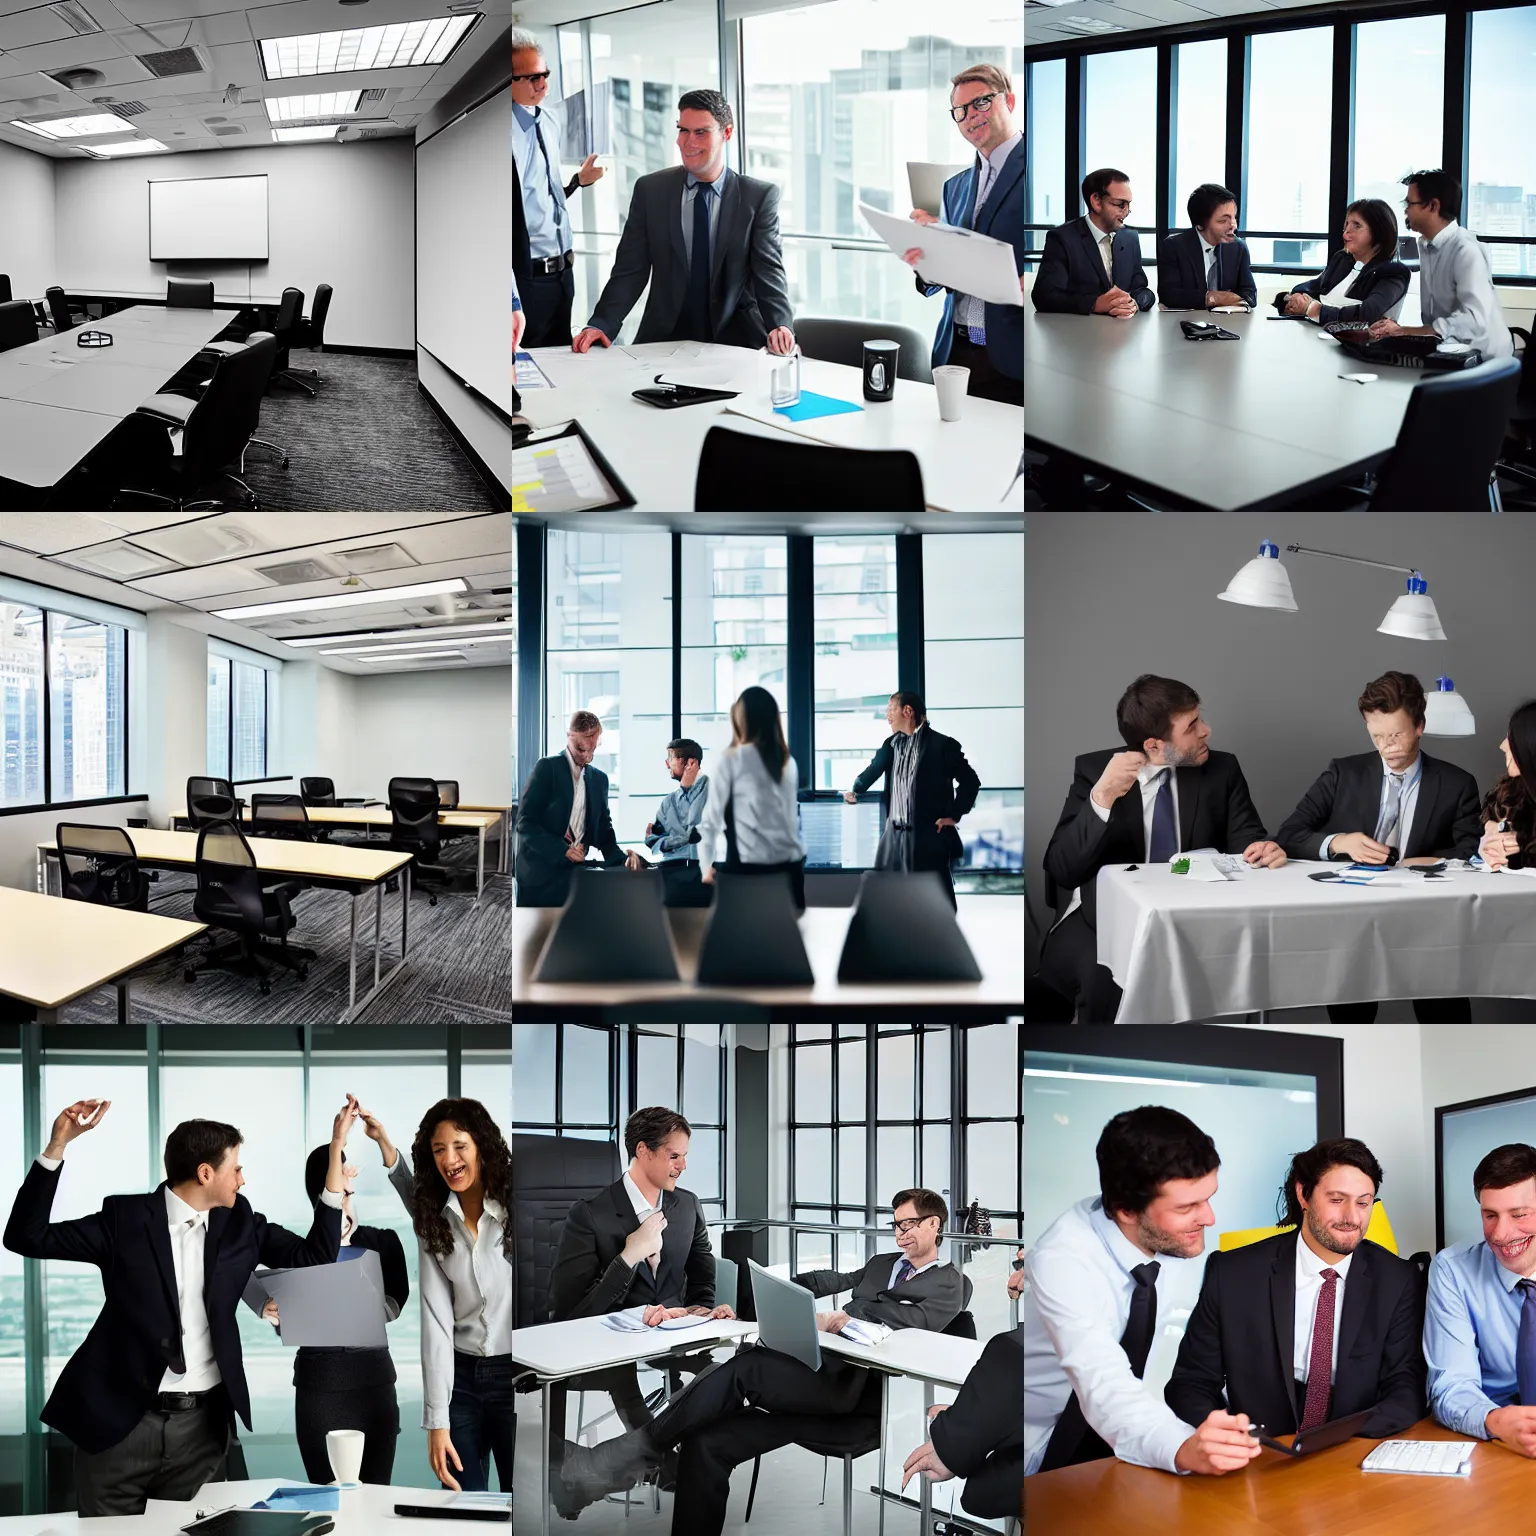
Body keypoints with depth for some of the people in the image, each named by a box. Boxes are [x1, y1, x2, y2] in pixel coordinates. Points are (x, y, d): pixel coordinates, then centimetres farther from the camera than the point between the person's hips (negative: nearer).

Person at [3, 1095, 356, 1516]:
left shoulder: (239, 1222, 8)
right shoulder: (125, 1217, -2)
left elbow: (315, 1256, 4)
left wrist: (336, 1150, -3)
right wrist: (57, 1144, -16)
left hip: (201, 1425, 3)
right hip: (120, 1420, -2)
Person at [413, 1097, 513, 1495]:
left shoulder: (513, 1208, -9)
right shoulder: (434, 1223, 2)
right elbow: (435, 1321, -3)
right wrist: (437, 1421, -7)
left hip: (511, 1372, -3)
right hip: (460, 1376, 3)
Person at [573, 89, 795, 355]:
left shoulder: (760, 196, 3)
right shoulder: (650, 190, 6)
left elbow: (769, 270, -5)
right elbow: (630, 269, 4)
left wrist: (780, 325, -25)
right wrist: (601, 325, -12)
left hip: (734, 342, -1)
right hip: (664, 340, 1)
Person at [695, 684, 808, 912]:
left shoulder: (731, 759, -4)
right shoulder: (788, 762, 10)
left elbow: (711, 816, -3)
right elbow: (791, 814, 13)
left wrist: (707, 865, 5)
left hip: (744, 864, -4)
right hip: (789, 861, 5)